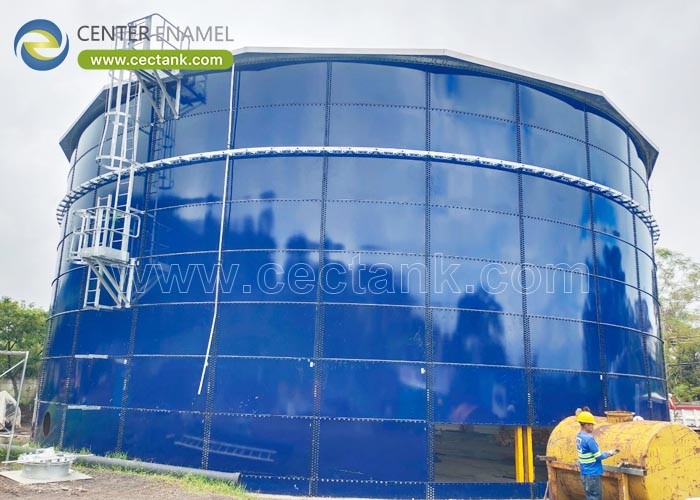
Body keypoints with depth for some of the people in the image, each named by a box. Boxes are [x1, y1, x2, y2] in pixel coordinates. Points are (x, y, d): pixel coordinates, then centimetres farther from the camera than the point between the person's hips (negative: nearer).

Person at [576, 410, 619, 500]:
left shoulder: (579, 436, 7)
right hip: (593, 474, -8)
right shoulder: (589, 438, -21)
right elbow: (598, 456, -15)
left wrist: (607, 452, 12)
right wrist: (609, 453, 2)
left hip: (585, 474, 8)